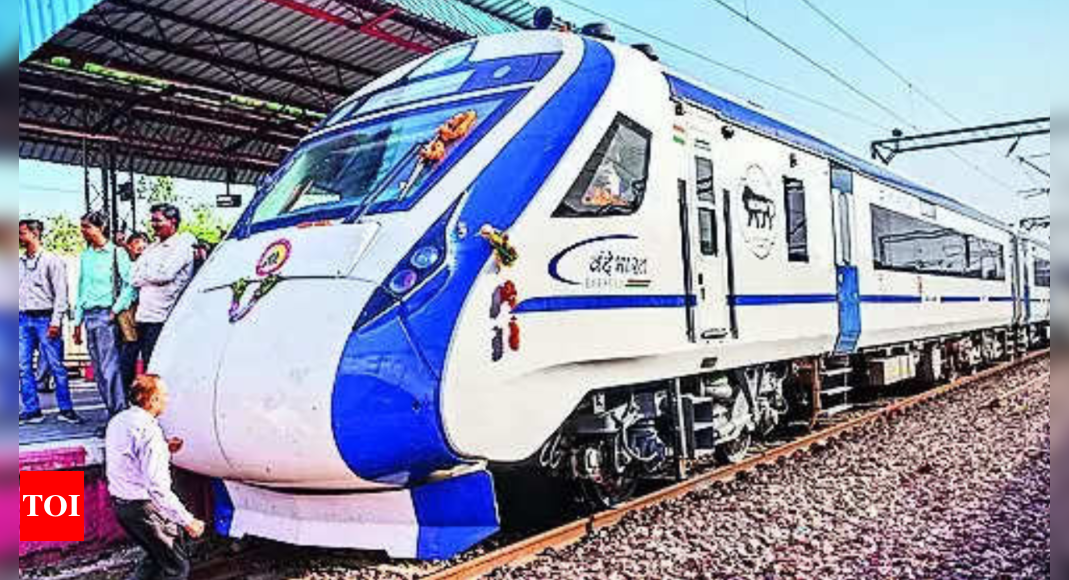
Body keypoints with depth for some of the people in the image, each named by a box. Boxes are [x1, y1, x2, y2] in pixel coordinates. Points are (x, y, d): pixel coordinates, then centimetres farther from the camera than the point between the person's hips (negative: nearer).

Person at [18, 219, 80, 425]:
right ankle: (31, 410, 11)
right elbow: (17, 291, 18)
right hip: (23, 319, 6)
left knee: (56, 366, -3)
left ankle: (66, 409, 3)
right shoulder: (20, 262, 15)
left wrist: (56, 321, -13)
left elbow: (61, 293, -5)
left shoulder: (52, 260, -1)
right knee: (23, 367, 4)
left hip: (44, 318, -6)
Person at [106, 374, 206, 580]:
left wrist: (164, 449, 14)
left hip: (120, 503, 9)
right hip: (145, 509, -9)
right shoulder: (149, 431, -24)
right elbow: (157, 488, -28)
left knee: (156, 557, 26)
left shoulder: (118, 421, 6)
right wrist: (188, 520, -23)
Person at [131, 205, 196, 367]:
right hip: (144, 316, 8)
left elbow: (165, 274, -15)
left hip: (162, 318, -8)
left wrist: (144, 275, 1)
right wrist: (153, 277, -3)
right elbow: (134, 278, 14)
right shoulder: (152, 248, 20)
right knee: (147, 364, 9)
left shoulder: (181, 245, -4)